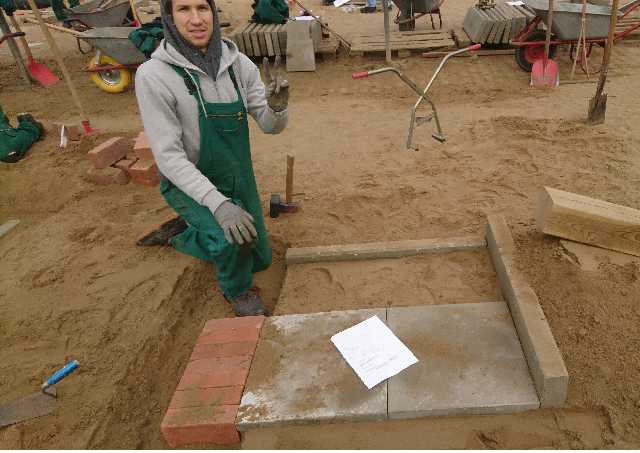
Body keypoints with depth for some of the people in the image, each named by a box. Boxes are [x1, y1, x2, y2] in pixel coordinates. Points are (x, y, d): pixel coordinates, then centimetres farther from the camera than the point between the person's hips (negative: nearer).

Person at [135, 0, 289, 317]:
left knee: (260, 259, 18)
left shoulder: (237, 62, -11)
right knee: (232, 241, -34)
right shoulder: (154, 75, -23)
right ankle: (237, 288, 3)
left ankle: (192, 238, 45)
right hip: (189, 184, -5)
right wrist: (217, 203, -37)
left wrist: (277, 107, -34)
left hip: (239, 179, 5)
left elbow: (270, 125, -9)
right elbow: (168, 156, -25)